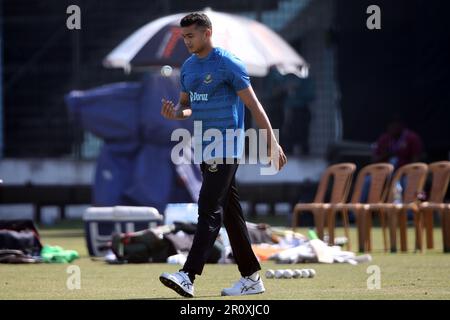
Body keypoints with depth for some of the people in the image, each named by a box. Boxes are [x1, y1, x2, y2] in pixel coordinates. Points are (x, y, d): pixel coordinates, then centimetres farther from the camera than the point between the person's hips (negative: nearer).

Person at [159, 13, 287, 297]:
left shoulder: (228, 64, -11)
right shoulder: (188, 67, 13)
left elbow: (254, 104, -12)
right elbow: (186, 105, 23)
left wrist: (272, 142, -15)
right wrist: (175, 113, -2)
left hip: (226, 147, -8)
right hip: (205, 149, 8)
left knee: (210, 210, -15)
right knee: (230, 212, 10)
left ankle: (188, 277, -24)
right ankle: (251, 278, 16)